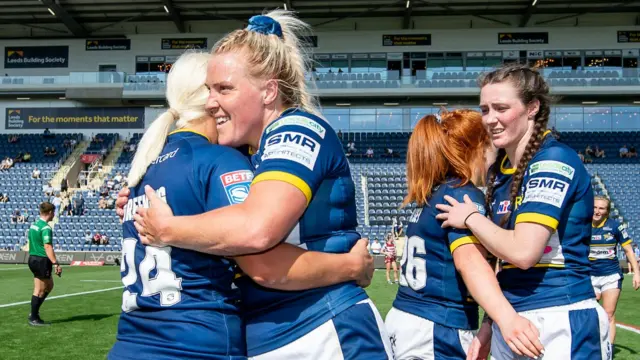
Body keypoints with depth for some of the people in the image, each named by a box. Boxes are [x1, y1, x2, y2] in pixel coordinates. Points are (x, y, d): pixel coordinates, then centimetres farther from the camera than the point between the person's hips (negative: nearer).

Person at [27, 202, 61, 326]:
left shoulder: (34, 225, 11)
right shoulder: (45, 228, -18)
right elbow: (48, 247, -24)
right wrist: (56, 264, -27)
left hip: (33, 258, 10)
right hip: (42, 260, -10)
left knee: (49, 286, 20)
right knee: (39, 290, 0)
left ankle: (34, 312, 20)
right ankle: (33, 318, 7)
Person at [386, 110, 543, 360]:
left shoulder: (431, 196, 12)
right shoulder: (465, 194, -13)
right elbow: (468, 259, -32)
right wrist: (506, 317, -47)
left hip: (403, 320, 9)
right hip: (437, 332, -9)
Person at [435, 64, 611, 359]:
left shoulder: (553, 160, -14)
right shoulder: (499, 170, 9)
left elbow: (523, 251, -23)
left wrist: (471, 218, -8)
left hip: (559, 325, -7)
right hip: (506, 322, 8)